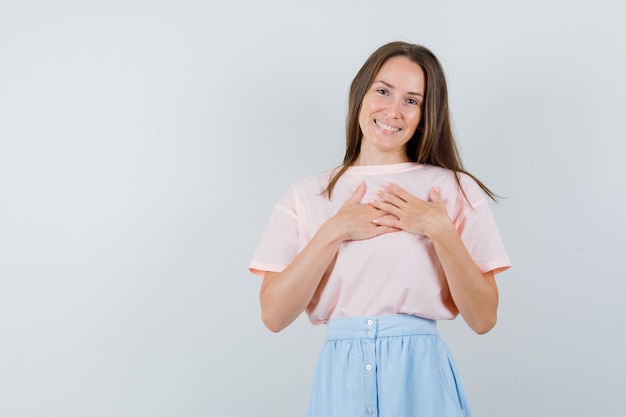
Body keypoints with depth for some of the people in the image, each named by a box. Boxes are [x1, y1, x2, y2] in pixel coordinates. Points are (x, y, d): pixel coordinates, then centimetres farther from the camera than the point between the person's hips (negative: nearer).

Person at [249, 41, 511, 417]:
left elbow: (483, 318, -5)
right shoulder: (305, 196, 2)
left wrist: (440, 230, -15)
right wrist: (334, 232, -13)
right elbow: (274, 315, -7)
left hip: (420, 376, -1)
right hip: (340, 378, 1)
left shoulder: (456, 190, -1)